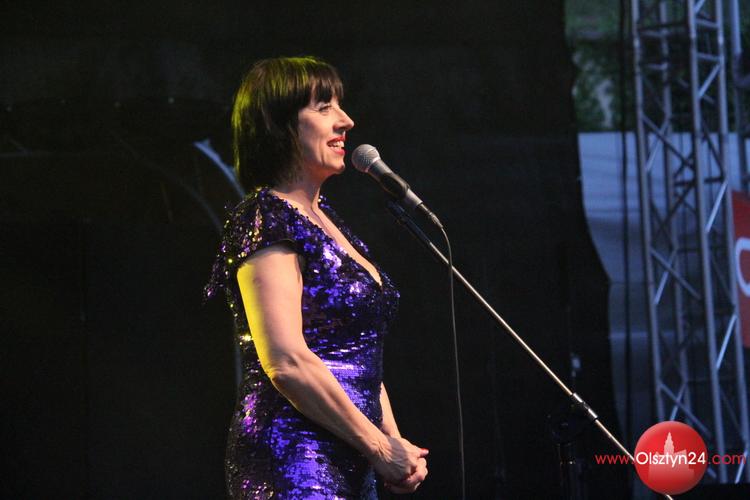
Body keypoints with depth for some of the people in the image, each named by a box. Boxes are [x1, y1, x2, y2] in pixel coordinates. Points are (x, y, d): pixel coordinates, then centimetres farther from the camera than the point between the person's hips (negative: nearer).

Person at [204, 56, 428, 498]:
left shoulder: (325, 220, 18)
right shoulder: (265, 220, -10)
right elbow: (287, 362, -19)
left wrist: (394, 441, 8)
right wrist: (378, 446, -14)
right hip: (295, 464, -9)